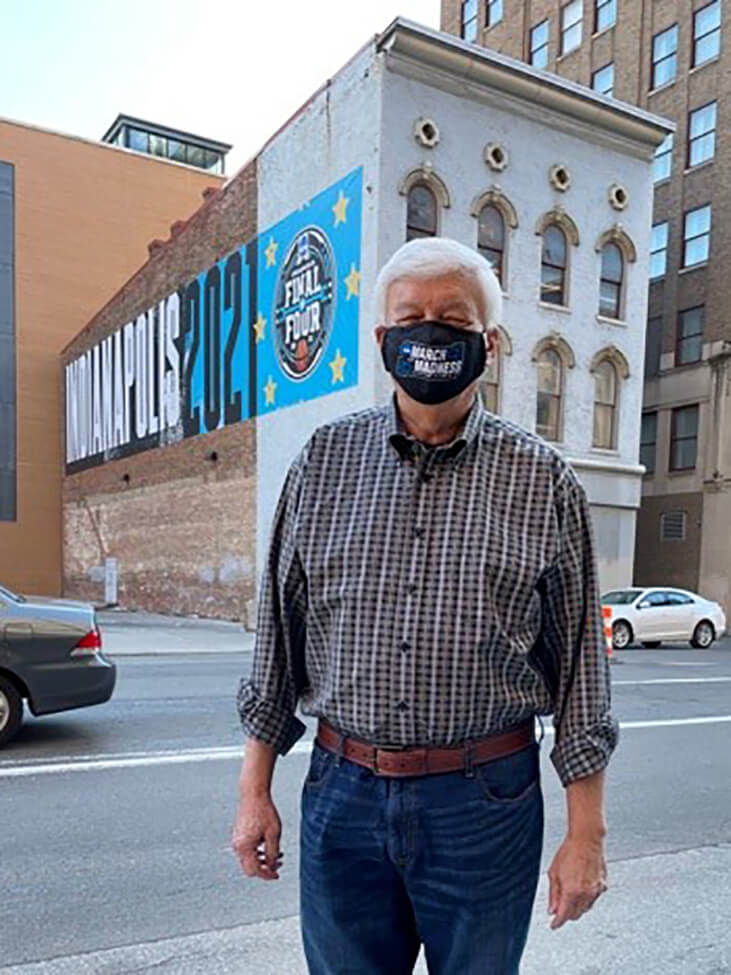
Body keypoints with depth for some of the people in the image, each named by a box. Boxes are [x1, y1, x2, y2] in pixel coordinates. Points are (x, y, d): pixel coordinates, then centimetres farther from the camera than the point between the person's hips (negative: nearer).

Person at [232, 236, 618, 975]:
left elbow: (579, 662, -1)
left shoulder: (541, 481, -4)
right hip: (341, 797, 2)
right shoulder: (322, 461, 0)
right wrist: (255, 789, 5)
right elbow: (279, 637, 4)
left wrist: (586, 834, -2)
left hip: (487, 802, -1)